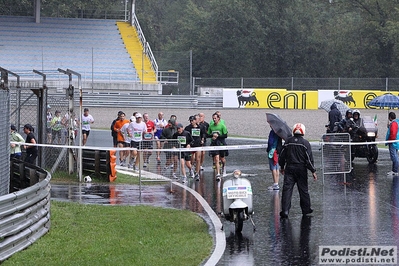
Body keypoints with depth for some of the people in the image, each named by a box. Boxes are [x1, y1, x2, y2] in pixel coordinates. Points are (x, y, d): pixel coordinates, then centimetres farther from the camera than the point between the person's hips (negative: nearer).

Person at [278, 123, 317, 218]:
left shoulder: (288, 141, 1)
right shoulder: (305, 143, -7)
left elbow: (282, 156, 9)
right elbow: (309, 158, -8)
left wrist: (282, 167, 23)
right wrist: (313, 171, -1)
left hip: (289, 168, 1)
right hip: (301, 169, -1)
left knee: (287, 189, -3)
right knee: (303, 189, 11)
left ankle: (285, 210, -13)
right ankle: (306, 209, 22)